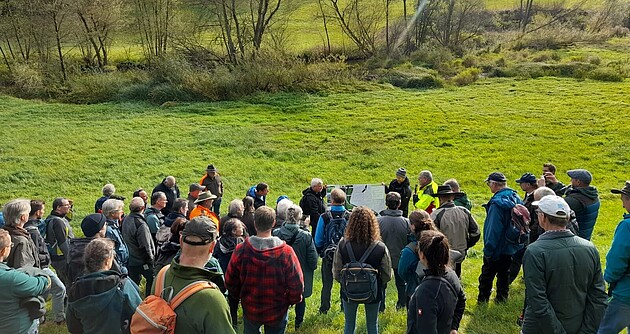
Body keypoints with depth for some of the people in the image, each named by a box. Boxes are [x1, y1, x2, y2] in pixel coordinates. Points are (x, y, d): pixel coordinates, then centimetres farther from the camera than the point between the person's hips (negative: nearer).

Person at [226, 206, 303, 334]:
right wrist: (291, 300, 4)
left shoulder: (241, 250, -17)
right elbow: (297, 285, -16)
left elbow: (230, 282, -6)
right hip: (277, 313, -1)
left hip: (250, 310, 2)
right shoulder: (286, 252, -22)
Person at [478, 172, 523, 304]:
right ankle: (502, 297, 27)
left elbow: (493, 228, -26)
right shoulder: (515, 198, 2)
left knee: (487, 274, 8)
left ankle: (483, 298, 18)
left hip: (497, 248, -7)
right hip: (511, 247, 8)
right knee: (504, 273, 18)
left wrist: (488, 249, -20)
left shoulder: (497, 203, -25)